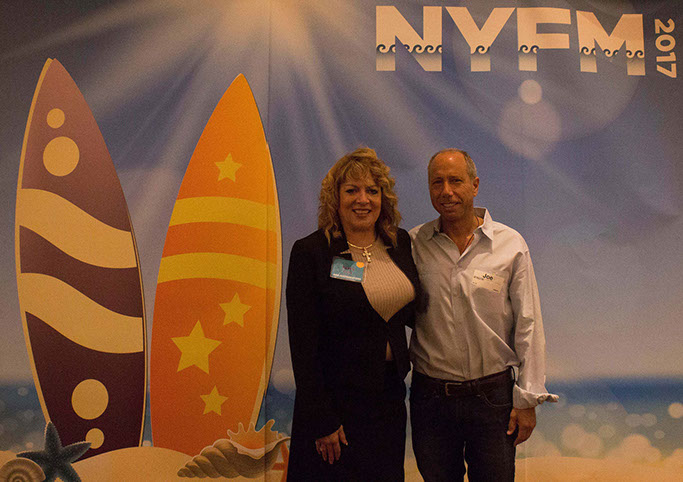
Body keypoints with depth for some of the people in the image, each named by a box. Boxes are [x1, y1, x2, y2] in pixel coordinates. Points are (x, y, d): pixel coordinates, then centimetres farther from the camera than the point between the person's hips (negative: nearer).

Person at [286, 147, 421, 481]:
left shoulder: (401, 244, 2)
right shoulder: (310, 252, -13)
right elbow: (303, 344, -14)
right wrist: (321, 420, -14)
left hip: (390, 394, 5)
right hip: (337, 399, -5)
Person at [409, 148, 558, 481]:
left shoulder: (510, 245, -5)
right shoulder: (414, 244, -2)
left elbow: (528, 326, -3)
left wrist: (527, 399, -3)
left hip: (494, 395, -1)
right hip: (430, 396, 1)